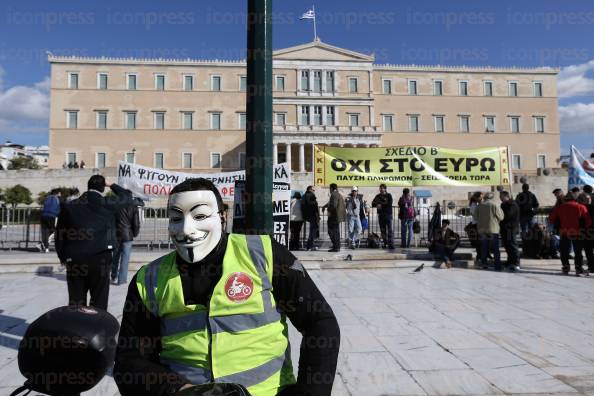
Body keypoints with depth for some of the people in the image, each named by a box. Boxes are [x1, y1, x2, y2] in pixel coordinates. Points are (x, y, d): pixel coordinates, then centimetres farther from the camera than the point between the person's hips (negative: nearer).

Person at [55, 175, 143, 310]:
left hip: (74, 262, 3)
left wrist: (63, 257, 19)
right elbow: (127, 197, 12)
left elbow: (60, 235, 9)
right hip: (100, 260, -3)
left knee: (75, 306, 12)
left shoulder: (69, 207, 6)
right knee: (98, 306, 4)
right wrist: (112, 186, 23)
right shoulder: (106, 203, -3)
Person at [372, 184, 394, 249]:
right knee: (383, 230, 6)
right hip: (380, 215, 4)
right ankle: (385, 243, 13)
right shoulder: (378, 196, 13)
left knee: (390, 229, -9)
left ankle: (391, 244, -11)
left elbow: (389, 204, -11)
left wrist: (381, 205, -10)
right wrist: (376, 205, -13)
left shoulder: (389, 195, 1)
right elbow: (373, 204, 7)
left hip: (388, 214, -4)